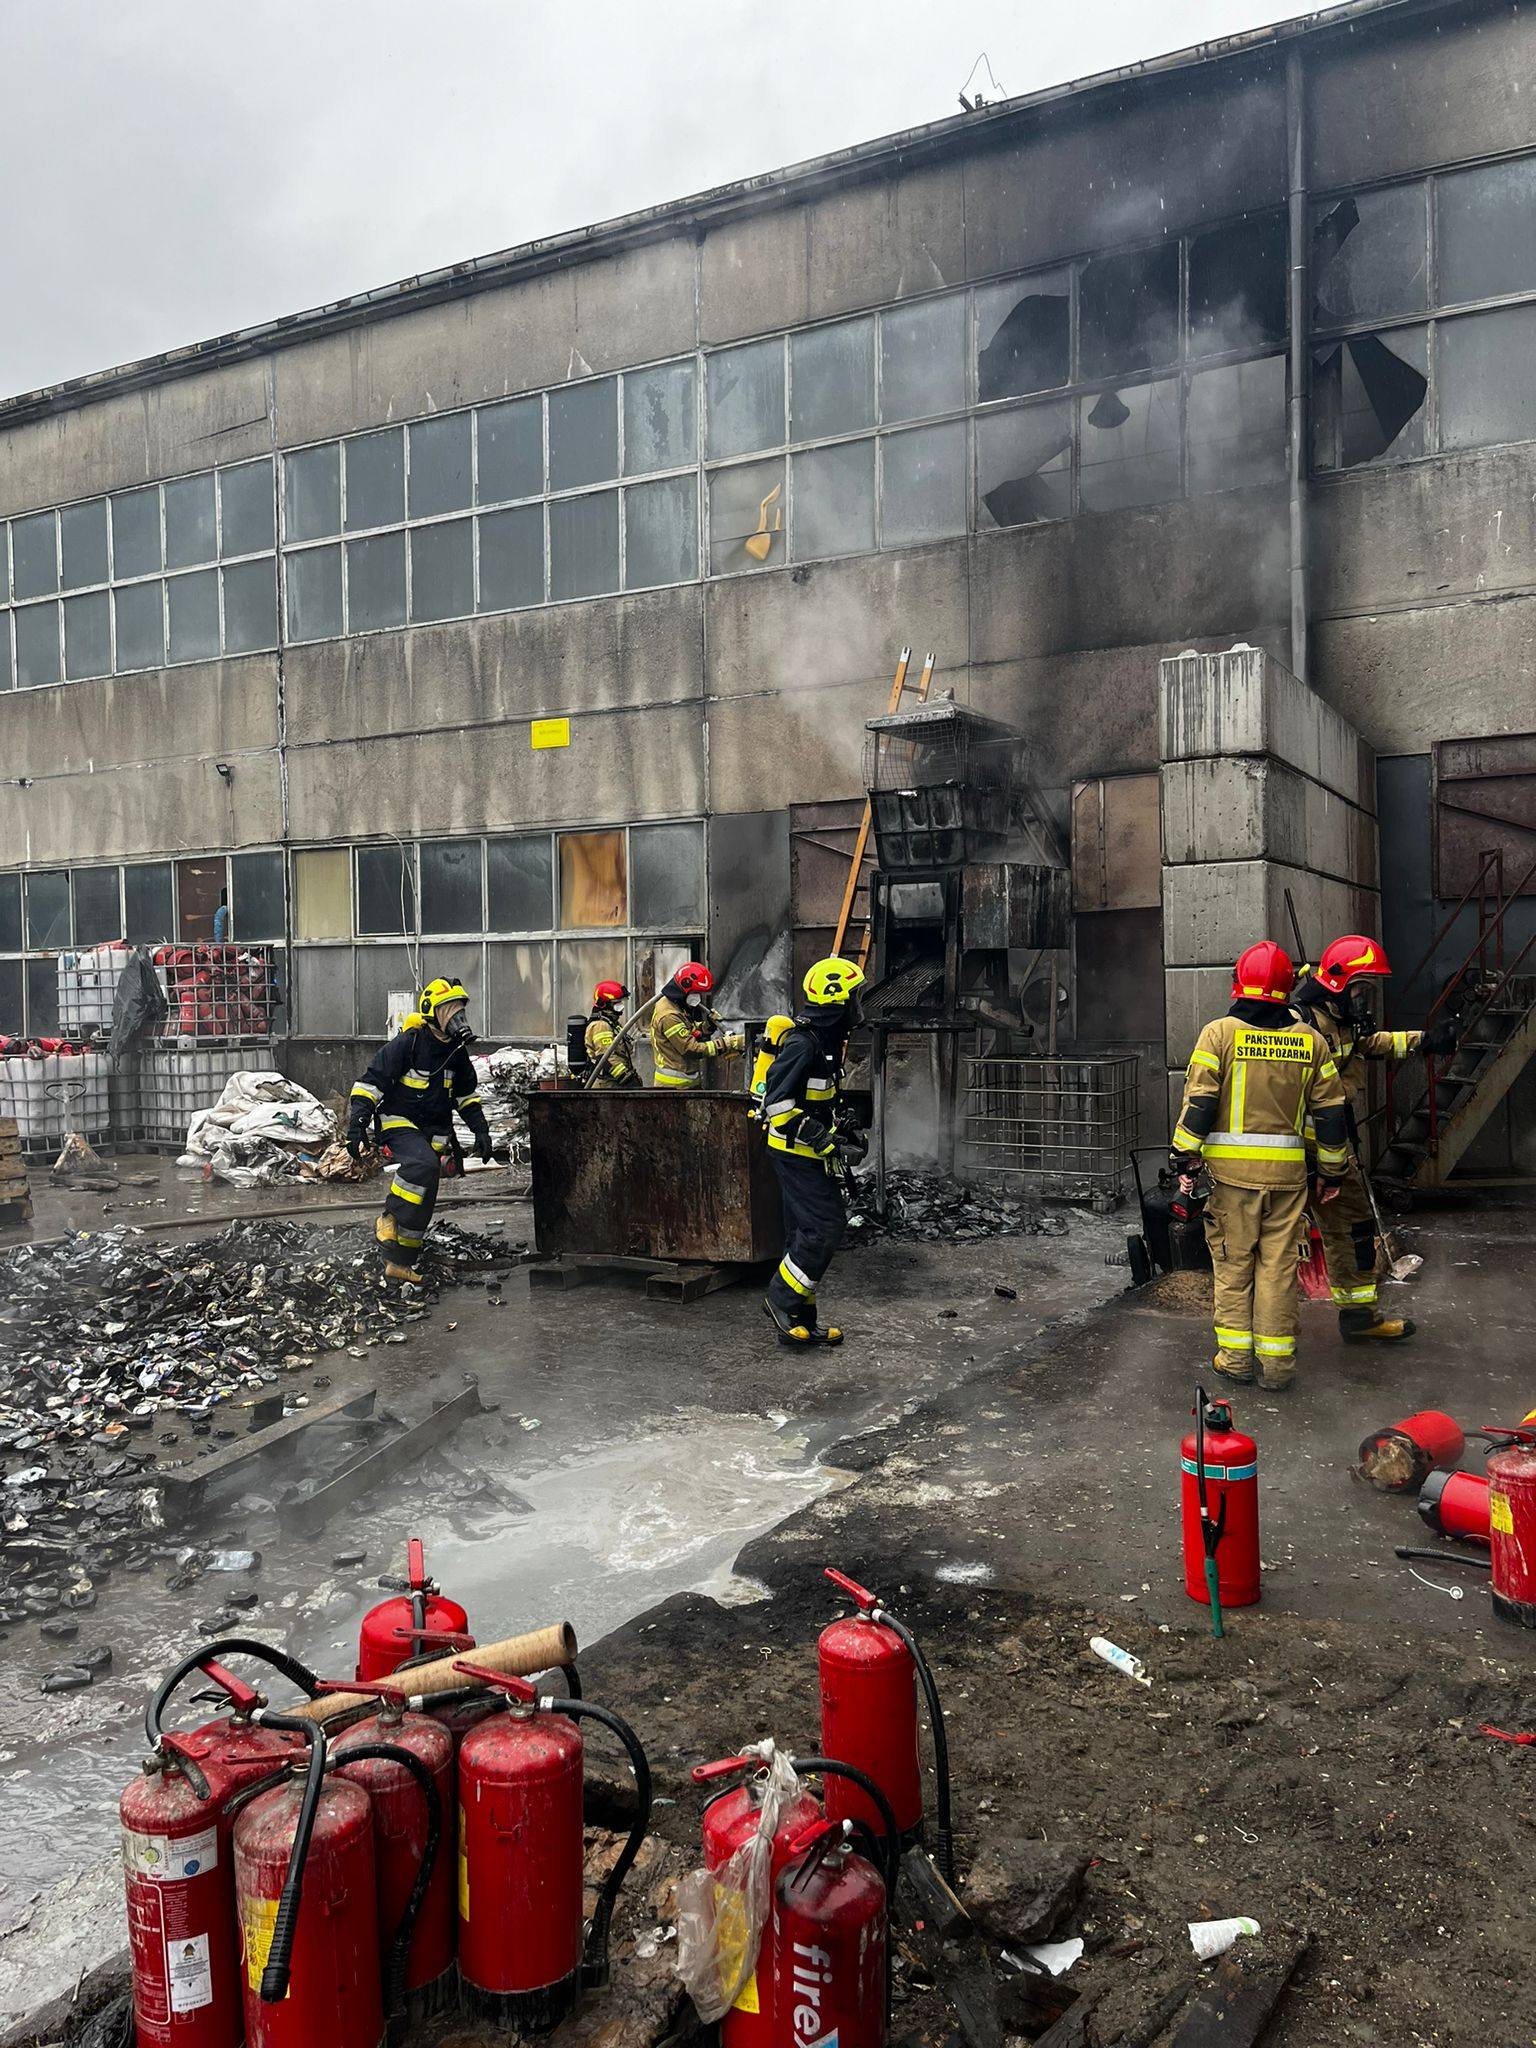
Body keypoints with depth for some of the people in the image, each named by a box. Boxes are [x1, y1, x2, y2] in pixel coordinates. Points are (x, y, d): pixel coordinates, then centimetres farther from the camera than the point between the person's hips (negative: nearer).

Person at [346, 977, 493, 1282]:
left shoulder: (457, 1053, 5)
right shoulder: (407, 1044, -16)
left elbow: (467, 1094, 20)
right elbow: (370, 1083, -14)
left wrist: (480, 1129, 12)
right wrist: (357, 1126, -20)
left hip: (434, 1128, 6)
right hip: (399, 1122, -6)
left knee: (422, 1196, 1)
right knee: (423, 1165, -33)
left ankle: (400, 1261, 9)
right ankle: (390, 1220, -13)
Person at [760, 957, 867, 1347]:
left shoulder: (826, 1040, 12)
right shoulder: (801, 1043, -21)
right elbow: (779, 1106, -24)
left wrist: (845, 1129, 14)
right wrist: (829, 1142, -23)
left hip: (806, 1154, 10)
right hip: (797, 1153, -10)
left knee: (806, 1233, 12)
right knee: (825, 1226, -11)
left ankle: (800, 1321, 19)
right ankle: (782, 1300, 0)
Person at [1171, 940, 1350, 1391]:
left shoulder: (1219, 1033, -4)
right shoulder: (1310, 1040, 5)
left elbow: (1199, 1103, -8)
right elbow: (1330, 1111, 9)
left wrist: (1186, 1160, -2)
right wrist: (1332, 1172, 17)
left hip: (1232, 1168, -2)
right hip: (1288, 1172, 2)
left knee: (1234, 1262, 9)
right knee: (1279, 1265, 9)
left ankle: (1235, 1356, 13)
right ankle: (1277, 1361, 13)